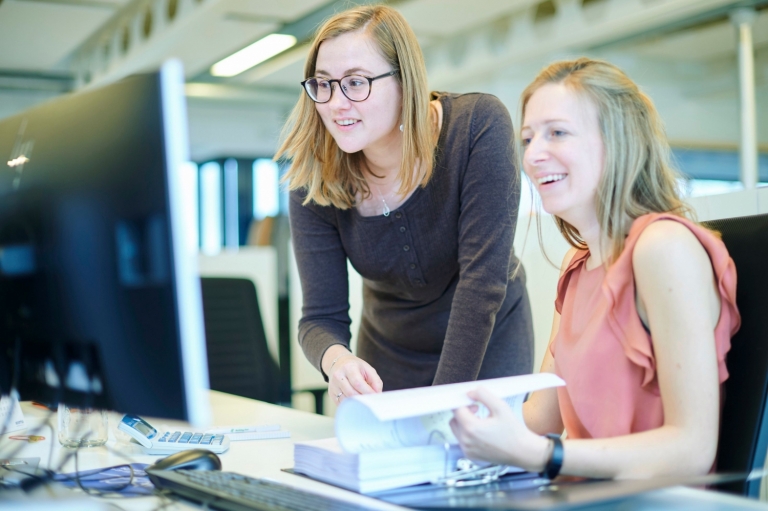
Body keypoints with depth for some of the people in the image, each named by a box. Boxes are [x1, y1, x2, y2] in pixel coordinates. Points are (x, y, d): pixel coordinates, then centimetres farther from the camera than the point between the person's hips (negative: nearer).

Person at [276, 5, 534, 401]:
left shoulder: (477, 127, -27)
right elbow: (321, 317, -18)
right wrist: (336, 359, -41)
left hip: (488, 349, -2)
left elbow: (482, 279, -29)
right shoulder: (312, 182, -19)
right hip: (389, 359, 2)